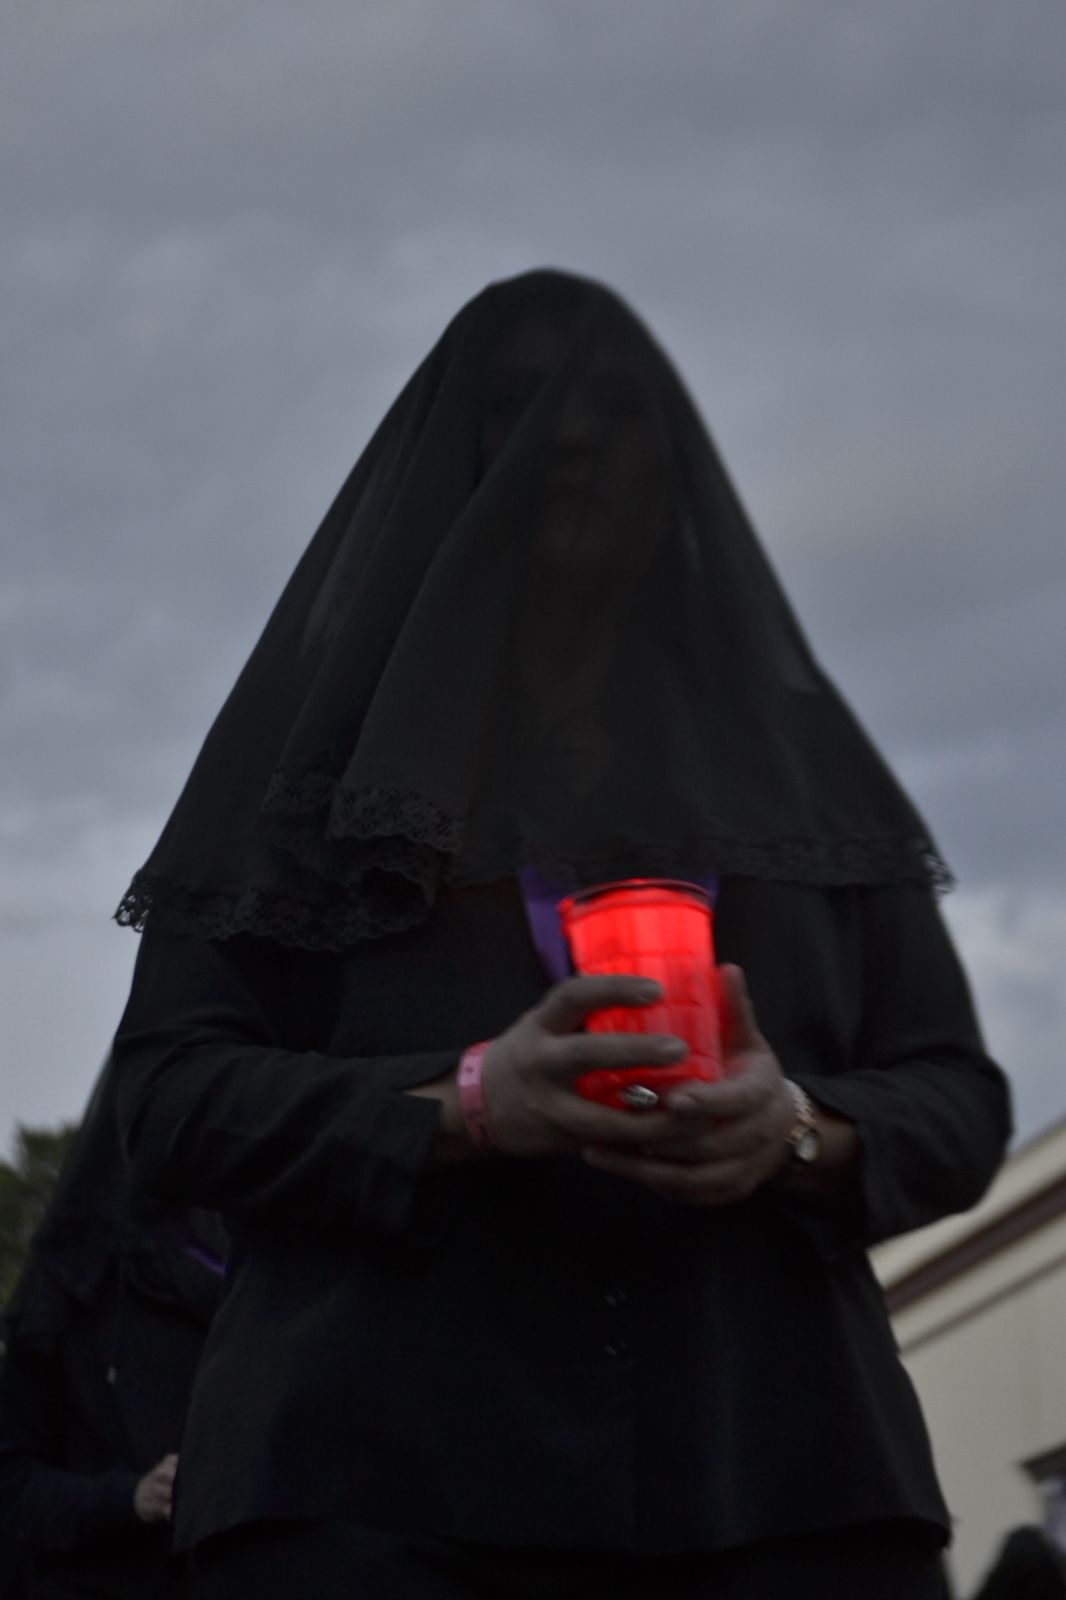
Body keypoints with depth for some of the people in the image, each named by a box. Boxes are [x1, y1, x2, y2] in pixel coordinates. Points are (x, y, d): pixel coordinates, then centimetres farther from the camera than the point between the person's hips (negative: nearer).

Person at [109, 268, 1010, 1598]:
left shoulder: (795, 754, 18)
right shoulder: (328, 742, 12)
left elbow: (960, 1101, 12)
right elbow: (171, 1093, 3)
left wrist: (802, 1134, -11)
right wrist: (463, 1105, -15)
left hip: (781, 1480, 2)